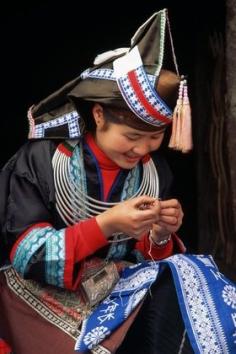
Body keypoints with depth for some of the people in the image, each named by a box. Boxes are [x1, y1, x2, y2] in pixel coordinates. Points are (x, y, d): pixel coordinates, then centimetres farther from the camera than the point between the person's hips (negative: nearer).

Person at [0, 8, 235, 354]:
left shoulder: (155, 171, 3)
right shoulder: (40, 159, -11)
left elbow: (149, 260, 8)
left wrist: (161, 236, -15)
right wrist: (105, 225, -25)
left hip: (125, 291, 5)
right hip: (51, 293, -5)